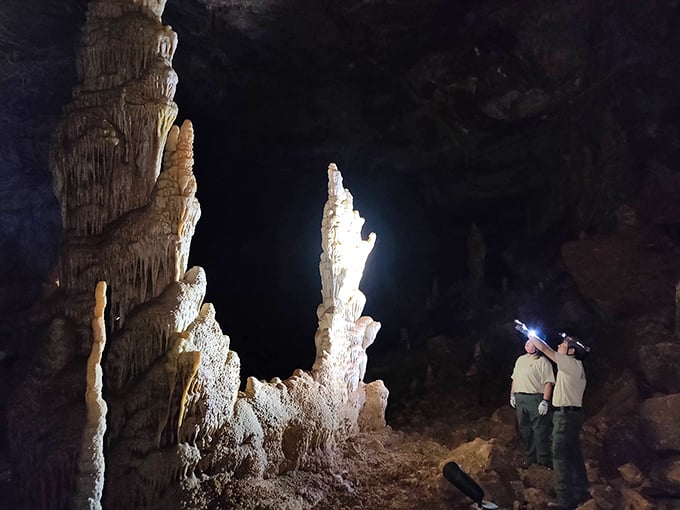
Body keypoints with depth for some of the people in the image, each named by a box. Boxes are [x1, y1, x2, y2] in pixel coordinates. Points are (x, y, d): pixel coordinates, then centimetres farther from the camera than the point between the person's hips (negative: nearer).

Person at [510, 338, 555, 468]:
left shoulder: (543, 361, -6)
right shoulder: (520, 359, 18)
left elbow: (548, 383, -12)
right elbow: (514, 379, 23)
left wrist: (545, 401, -19)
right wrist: (512, 394, 15)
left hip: (536, 399, -7)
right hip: (520, 399, 7)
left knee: (540, 432, -5)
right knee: (525, 431, 13)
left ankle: (543, 462, 3)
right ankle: (529, 459, 24)